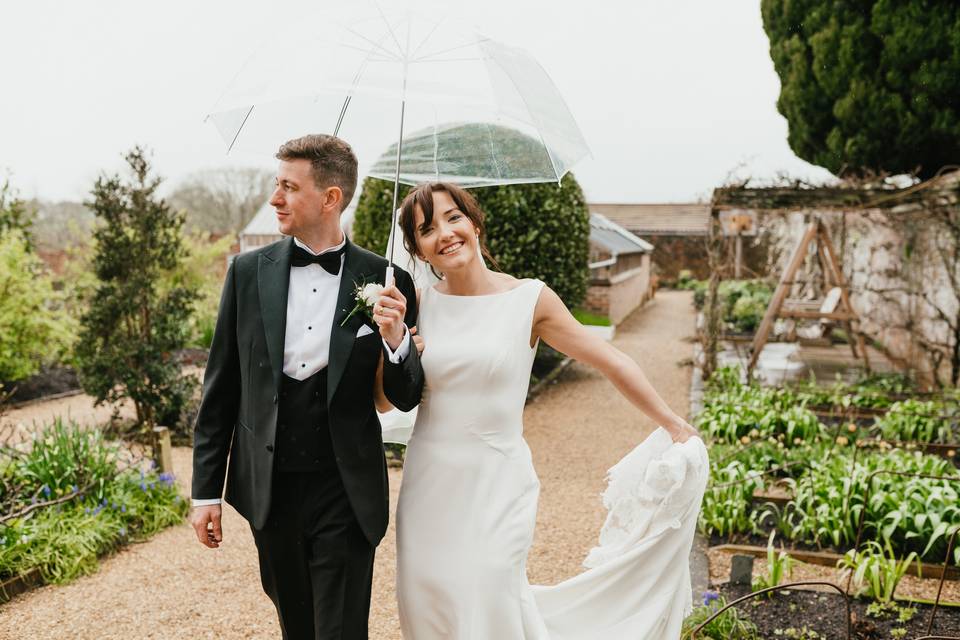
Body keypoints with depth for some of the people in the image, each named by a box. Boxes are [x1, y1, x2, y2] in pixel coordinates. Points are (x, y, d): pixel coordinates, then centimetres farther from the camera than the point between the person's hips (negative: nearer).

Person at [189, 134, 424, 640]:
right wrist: (205, 490, 4)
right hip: (268, 488, 3)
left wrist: (395, 339, -20)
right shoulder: (248, 271, -1)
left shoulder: (385, 282, -6)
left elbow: (406, 399, 1)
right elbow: (220, 388, 4)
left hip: (346, 493, -2)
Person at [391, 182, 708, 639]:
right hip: (428, 484, 3)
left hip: (495, 487, -3)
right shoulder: (418, 304, 0)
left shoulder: (530, 300, -7)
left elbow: (614, 364, 0)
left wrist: (674, 425, 6)